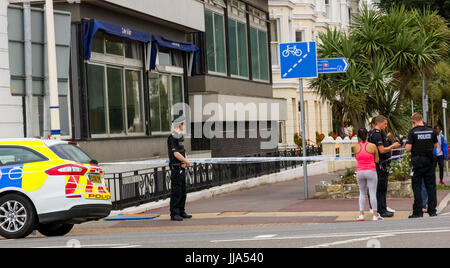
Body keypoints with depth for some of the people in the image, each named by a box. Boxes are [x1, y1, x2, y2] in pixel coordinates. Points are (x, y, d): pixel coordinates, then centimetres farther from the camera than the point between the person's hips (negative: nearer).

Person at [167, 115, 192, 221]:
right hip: (175, 167, -9)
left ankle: (181, 212, 20)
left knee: (183, 191, 12)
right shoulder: (172, 138, -13)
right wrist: (186, 161, -9)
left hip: (182, 167, 9)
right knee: (176, 192, -8)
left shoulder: (180, 137, 16)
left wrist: (185, 162, -4)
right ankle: (174, 214, -5)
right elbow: (175, 153, -19)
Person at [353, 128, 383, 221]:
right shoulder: (372, 146, -7)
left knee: (362, 193, 15)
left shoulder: (355, 147, -1)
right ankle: (375, 215, 0)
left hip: (360, 172, 2)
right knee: (373, 193, 0)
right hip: (371, 171, -2)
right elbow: (377, 160, 1)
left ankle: (361, 214, 9)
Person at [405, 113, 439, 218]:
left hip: (417, 163, -3)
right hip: (429, 162, 3)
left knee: (417, 187, 2)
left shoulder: (412, 132, -10)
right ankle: (432, 210, 11)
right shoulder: (431, 131, 2)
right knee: (431, 186, 9)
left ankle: (418, 212, 0)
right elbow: (435, 146, 12)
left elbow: (408, 148, -14)